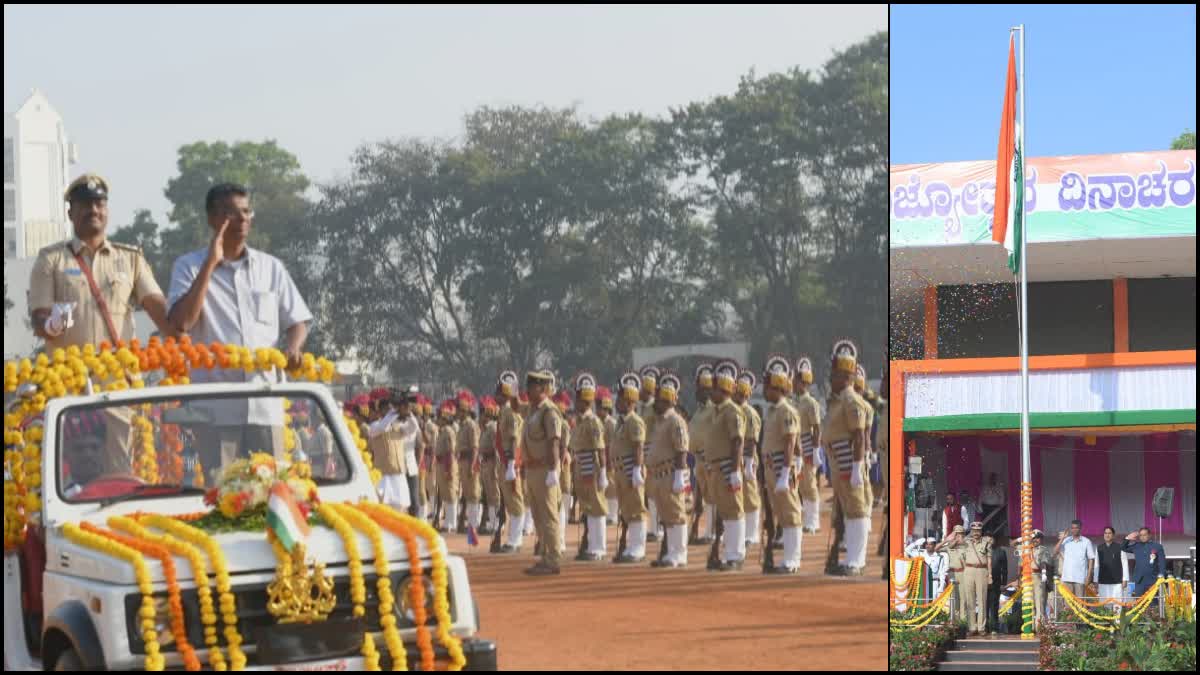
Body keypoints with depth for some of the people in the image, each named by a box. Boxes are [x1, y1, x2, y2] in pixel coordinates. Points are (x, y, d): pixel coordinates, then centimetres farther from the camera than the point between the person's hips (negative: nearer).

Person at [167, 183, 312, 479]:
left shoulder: (271, 267, 14)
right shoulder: (189, 266, 6)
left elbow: (297, 321, 19)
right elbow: (180, 323, -9)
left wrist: (292, 347, -5)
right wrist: (210, 264, -10)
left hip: (266, 403, 3)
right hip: (216, 407, -3)